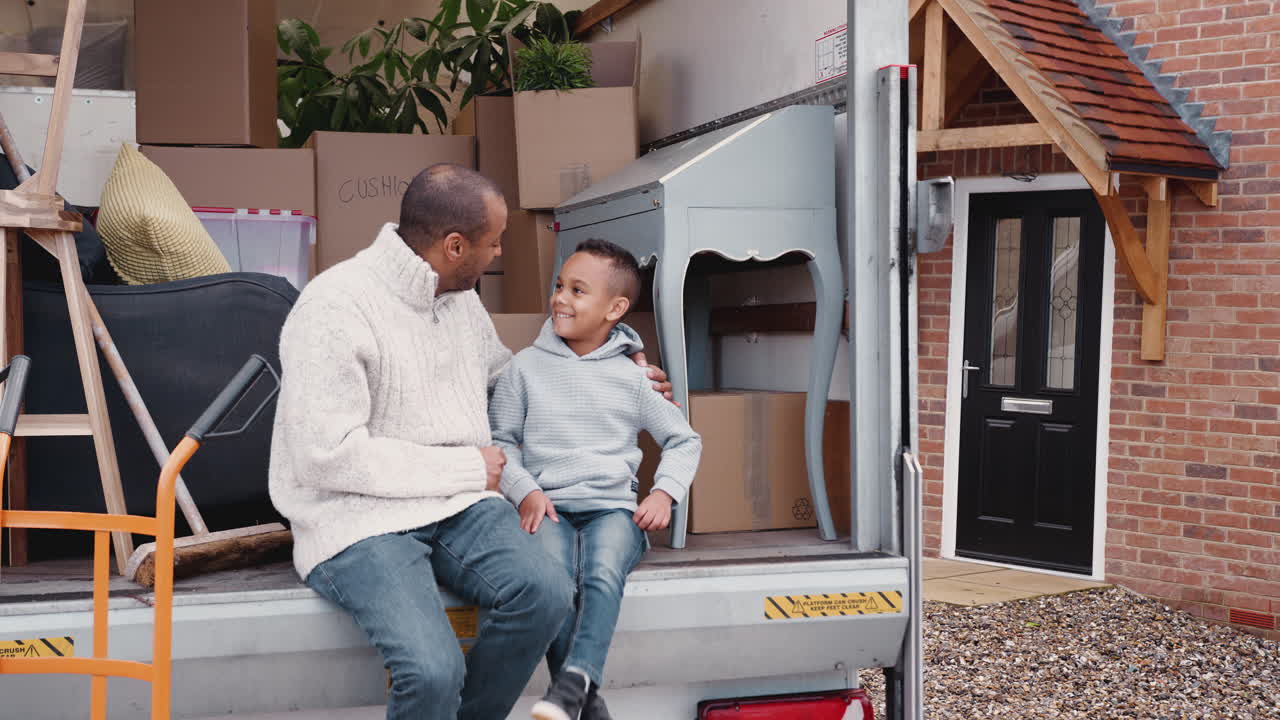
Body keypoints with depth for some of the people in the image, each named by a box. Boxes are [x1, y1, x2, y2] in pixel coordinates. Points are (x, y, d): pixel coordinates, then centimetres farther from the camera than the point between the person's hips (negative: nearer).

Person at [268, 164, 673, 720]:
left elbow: (506, 376, 31)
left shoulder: (461, 297, 12)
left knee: (546, 593, -22)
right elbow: (326, 455, -19)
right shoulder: (334, 310, -15)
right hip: (359, 522, -7)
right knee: (433, 672, -30)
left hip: (457, 506, 7)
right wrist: (466, 467, -13)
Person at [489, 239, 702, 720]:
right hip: (548, 507, 0)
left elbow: (684, 440, 18)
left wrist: (665, 492, 2)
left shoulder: (634, 378, 10)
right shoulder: (527, 366, 11)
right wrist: (525, 490, -3)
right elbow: (500, 439, 14)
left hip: (613, 506, 0)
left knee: (603, 576, -33)